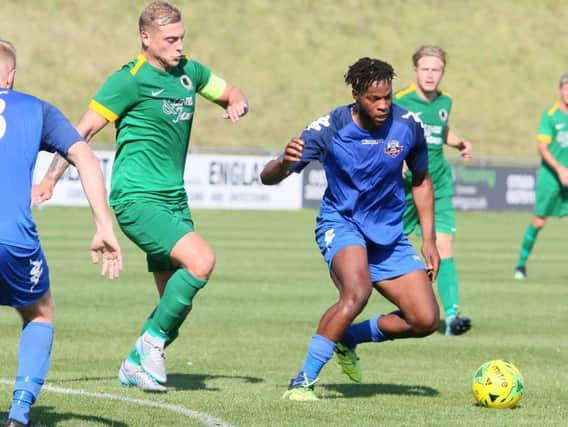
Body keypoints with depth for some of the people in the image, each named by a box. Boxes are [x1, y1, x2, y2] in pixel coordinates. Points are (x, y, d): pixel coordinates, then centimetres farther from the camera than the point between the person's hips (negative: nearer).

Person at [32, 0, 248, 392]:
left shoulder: (188, 72, 11)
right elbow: (83, 131, -9)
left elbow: (230, 92, 28)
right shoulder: (131, 80, -10)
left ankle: (136, 365, 21)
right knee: (201, 260, -25)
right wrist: (51, 179, -16)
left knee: (179, 300, 4)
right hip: (137, 199, -8)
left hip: (174, 199, 8)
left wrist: (238, 104, 3)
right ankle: (152, 340, -11)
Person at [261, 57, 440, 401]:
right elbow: (268, 178, -18)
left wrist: (429, 240, 6)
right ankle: (303, 381, -26)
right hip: (341, 222, -4)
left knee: (426, 320, -7)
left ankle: (348, 338, 18)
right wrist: (285, 162, -42)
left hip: (389, 232, 4)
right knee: (357, 291, -35)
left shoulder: (408, 126, -9)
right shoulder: (328, 130, -18)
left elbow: (421, 180, 10)